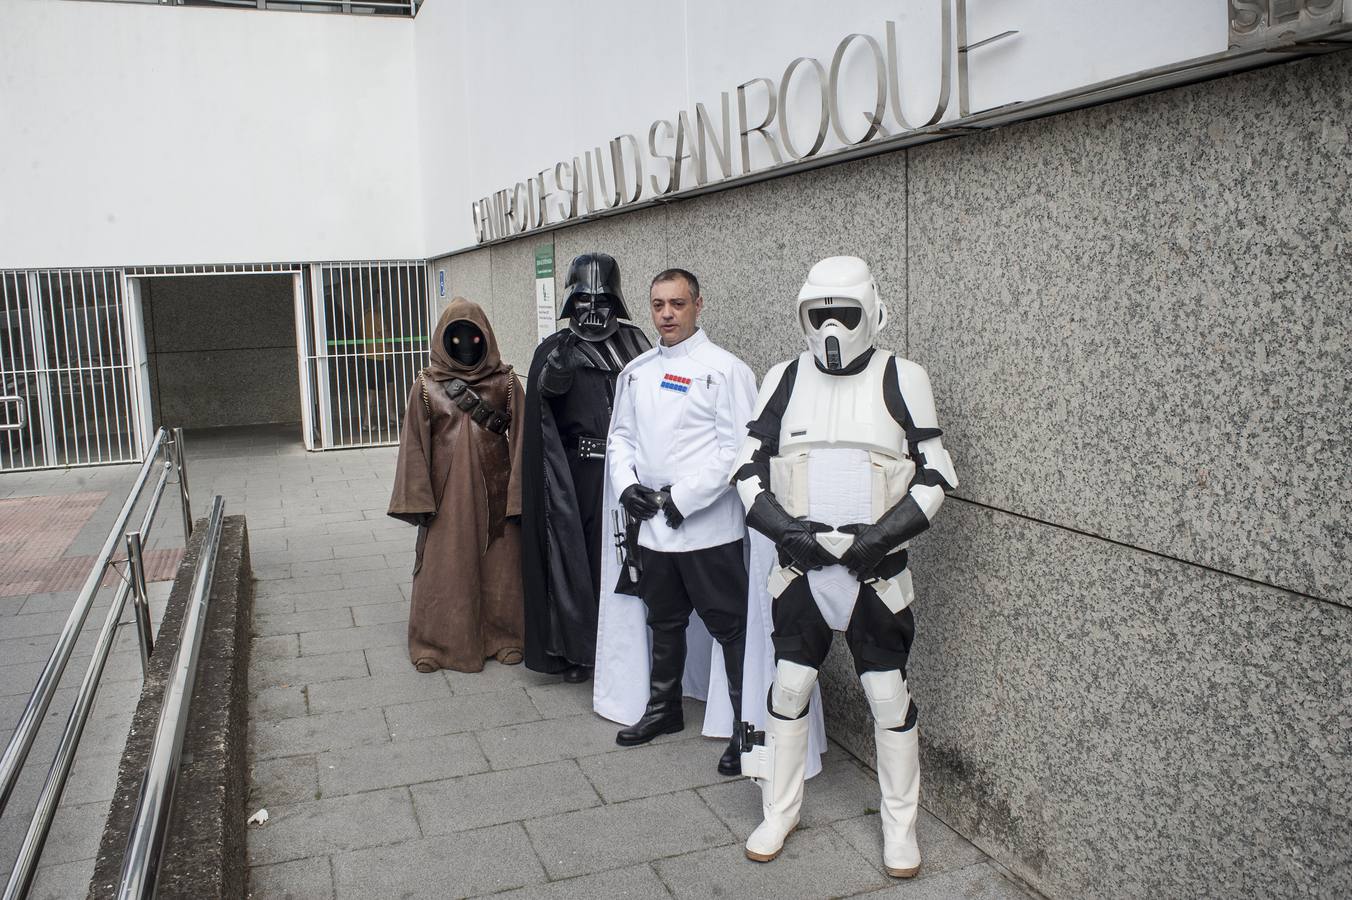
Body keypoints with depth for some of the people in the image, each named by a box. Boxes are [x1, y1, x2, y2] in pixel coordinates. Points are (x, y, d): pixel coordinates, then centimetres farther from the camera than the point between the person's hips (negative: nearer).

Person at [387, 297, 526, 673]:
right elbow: (415, 444, -1)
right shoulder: (426, 385, 0)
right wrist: (419, 500, -7)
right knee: (443, 568, 4)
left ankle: (502, 637, 23)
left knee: (498, 568, 7)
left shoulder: (505, 381, 0)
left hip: (494, 490, 0)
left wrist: (518, 497, -7)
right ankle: (435, 643, 18)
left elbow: (518, 439, -2)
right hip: (448, 493, 0)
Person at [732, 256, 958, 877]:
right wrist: (785, 529, -11)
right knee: (789, 687, 9)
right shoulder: (784, 380, 3)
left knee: (889, 696, 6)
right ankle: (779, 812, 27)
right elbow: (749, 469, 5)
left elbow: (934, 475, -2)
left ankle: (900, 824, 25)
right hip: (800, 567, 2)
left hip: (875, 569, -2)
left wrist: (882, 535, -15)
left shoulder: (902, 380, -4)